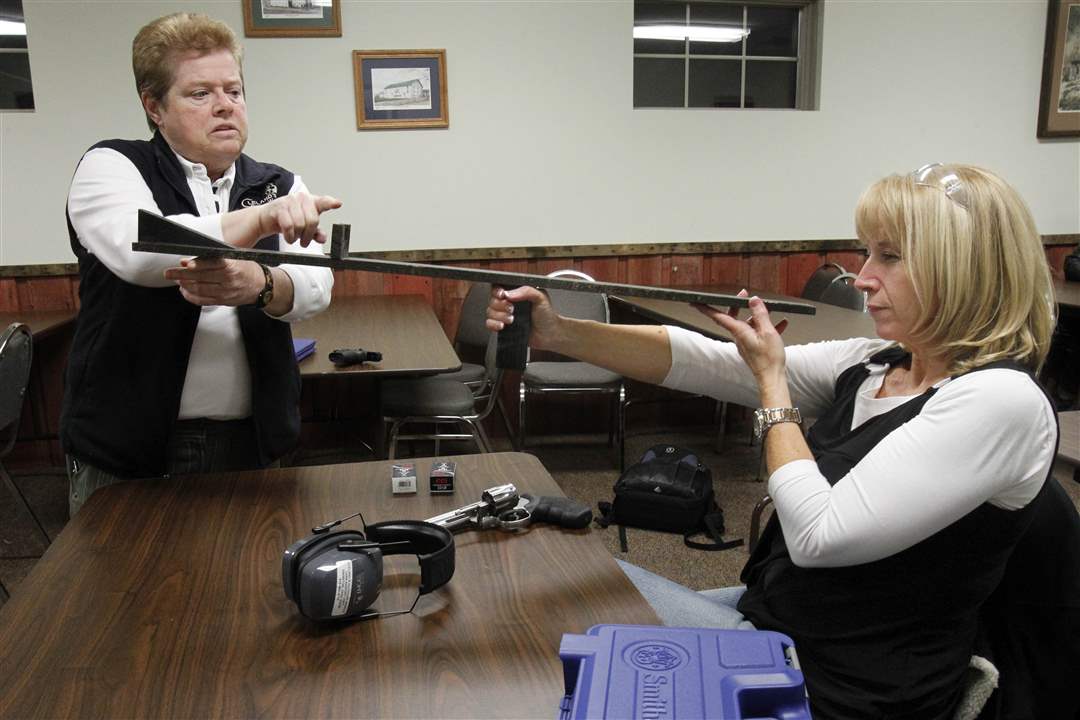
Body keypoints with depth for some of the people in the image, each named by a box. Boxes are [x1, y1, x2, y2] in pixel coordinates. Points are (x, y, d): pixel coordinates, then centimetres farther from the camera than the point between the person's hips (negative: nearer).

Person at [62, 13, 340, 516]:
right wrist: (261, 218, -36)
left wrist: (258, 284, -33)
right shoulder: (112, 167, -2)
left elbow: (315, 287, -11)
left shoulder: (278, 186, 6)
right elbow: (138, 253, -24)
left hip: (252, 442, 3)